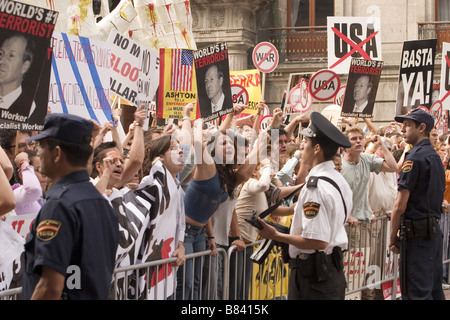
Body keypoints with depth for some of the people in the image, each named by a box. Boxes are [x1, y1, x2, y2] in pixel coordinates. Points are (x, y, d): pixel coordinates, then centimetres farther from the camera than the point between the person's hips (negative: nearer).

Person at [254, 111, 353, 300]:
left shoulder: (315, 187, -21)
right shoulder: (339, 180, 10)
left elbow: (317, 241, -25)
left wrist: (276, 235, -16)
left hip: (312, 274, -10)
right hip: (334, 268, 10)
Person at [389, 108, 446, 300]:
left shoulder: (415, 157, -14)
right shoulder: (435, 157, 14)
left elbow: (400, 205, -16)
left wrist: (393, 237, -7)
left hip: (416, 233, -9)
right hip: (434, 231, 9)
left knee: (416, 293, -6)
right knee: (433, 290, 14)